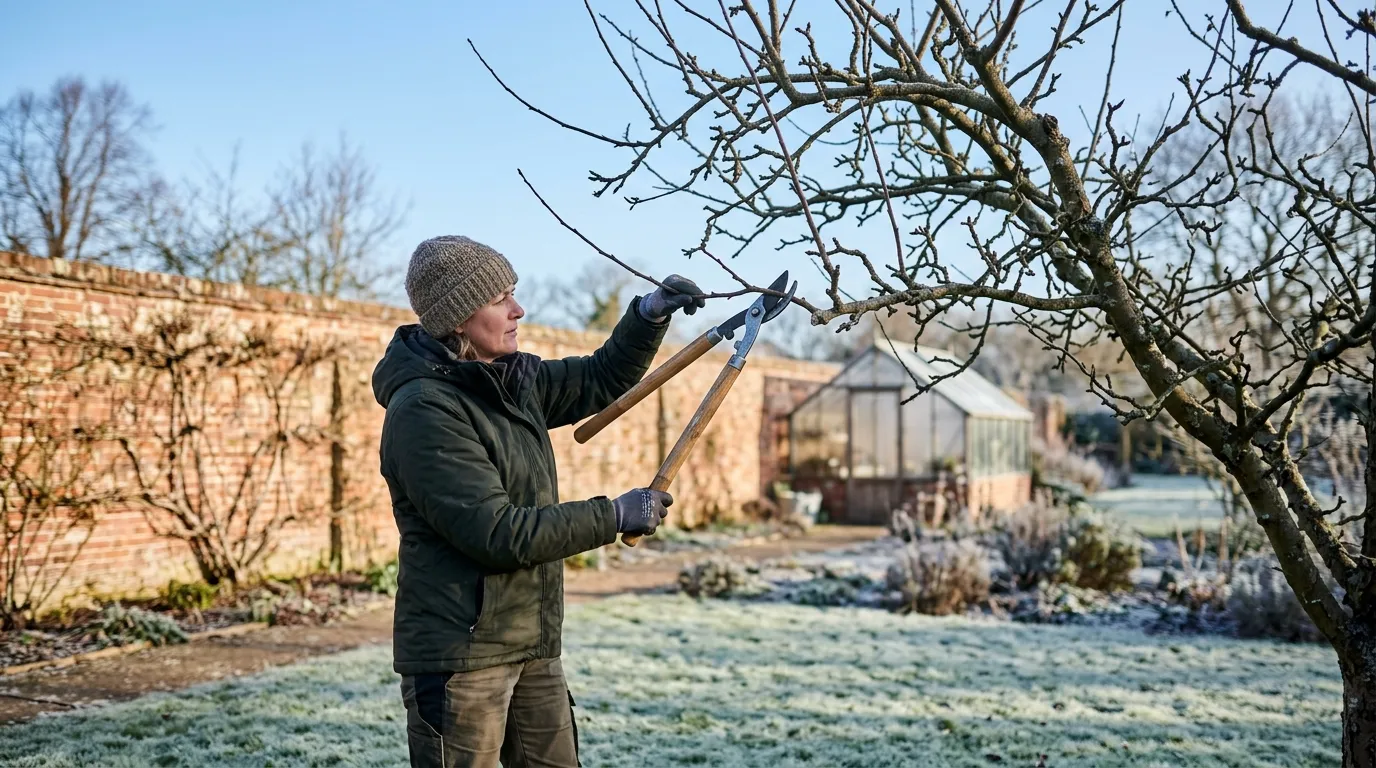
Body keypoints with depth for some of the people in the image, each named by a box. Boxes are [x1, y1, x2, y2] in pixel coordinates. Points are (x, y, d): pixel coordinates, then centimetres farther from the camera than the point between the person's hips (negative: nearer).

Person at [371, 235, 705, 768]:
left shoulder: (516, 380, 7)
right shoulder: (422, 409, -18)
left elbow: (601, 381, 21)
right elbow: (498, 532, -22)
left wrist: (650, 314, 5)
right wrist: (614, 516, -16)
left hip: (533, 647, 8)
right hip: (461, 655, -8)